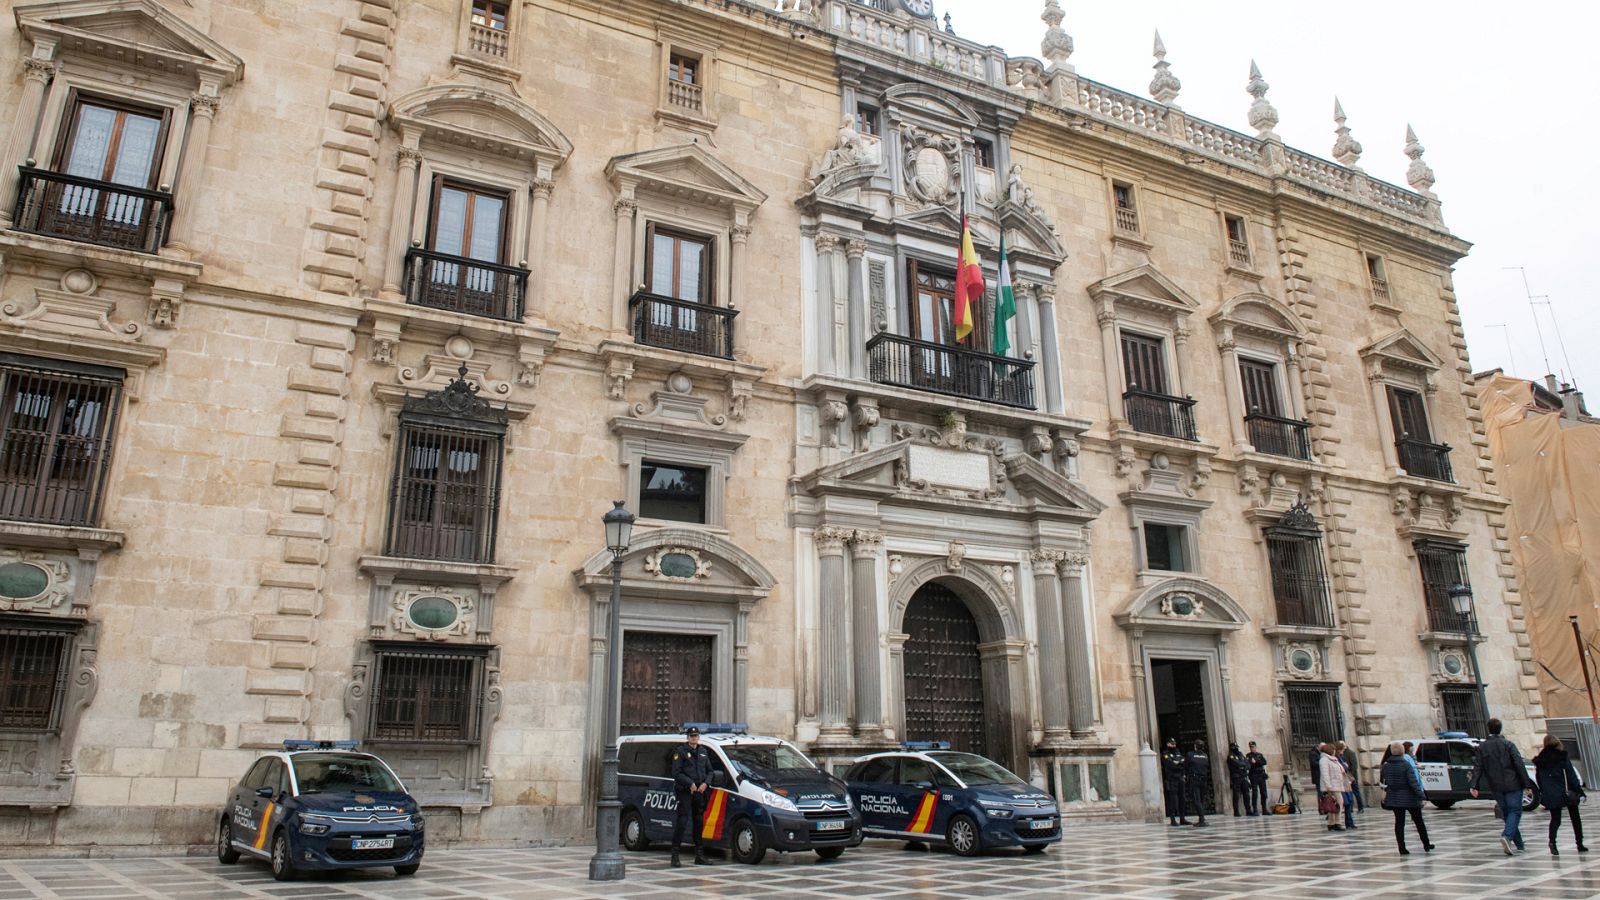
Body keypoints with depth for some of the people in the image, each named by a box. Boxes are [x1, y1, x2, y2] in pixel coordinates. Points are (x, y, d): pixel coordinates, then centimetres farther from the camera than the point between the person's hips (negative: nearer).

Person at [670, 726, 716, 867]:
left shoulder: (703, 752, 16)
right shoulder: (680, 751, -3)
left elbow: (709, 771, 17)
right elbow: (676, 773, -9)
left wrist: (705, 784, -1)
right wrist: (690, 783, -17)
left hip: (700, 792, 6)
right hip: (684, 792, -6)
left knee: (699, 822, 10)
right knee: (682, 821, -10)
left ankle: (700, 855, 18)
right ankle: (675, 855, -8)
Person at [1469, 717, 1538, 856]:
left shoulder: (1482, 747, 4)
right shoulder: (1508, 745, -4)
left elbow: (1477, 767, -2)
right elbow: (1519, 765, -9)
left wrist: (1474, 786, -5)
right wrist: (1526, 783, -6)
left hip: (1495, 787, 3)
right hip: (1512, 785, -3)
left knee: (1507, 812, 14)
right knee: (1515, 811, -1)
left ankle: (1519, 844, 18)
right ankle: (1507, 836, -23)